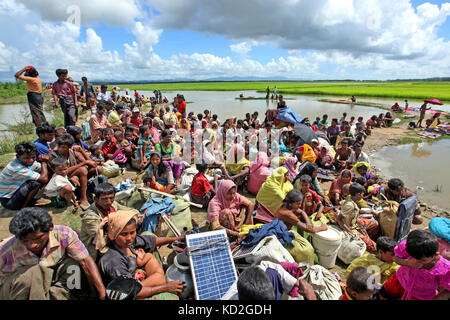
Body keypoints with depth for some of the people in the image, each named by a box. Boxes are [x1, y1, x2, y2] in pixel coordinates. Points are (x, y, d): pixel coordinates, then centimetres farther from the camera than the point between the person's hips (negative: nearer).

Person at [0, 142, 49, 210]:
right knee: (36, 183, -28)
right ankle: (23, 207, -9)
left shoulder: (29, 162, -5)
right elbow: (44, 178, -31)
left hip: (15, 192, 9)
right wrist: (43, 162, -18)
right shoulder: (16, 168, -30)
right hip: (8, 202, -8)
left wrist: (45, 161, -17)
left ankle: (29, 201, 7)